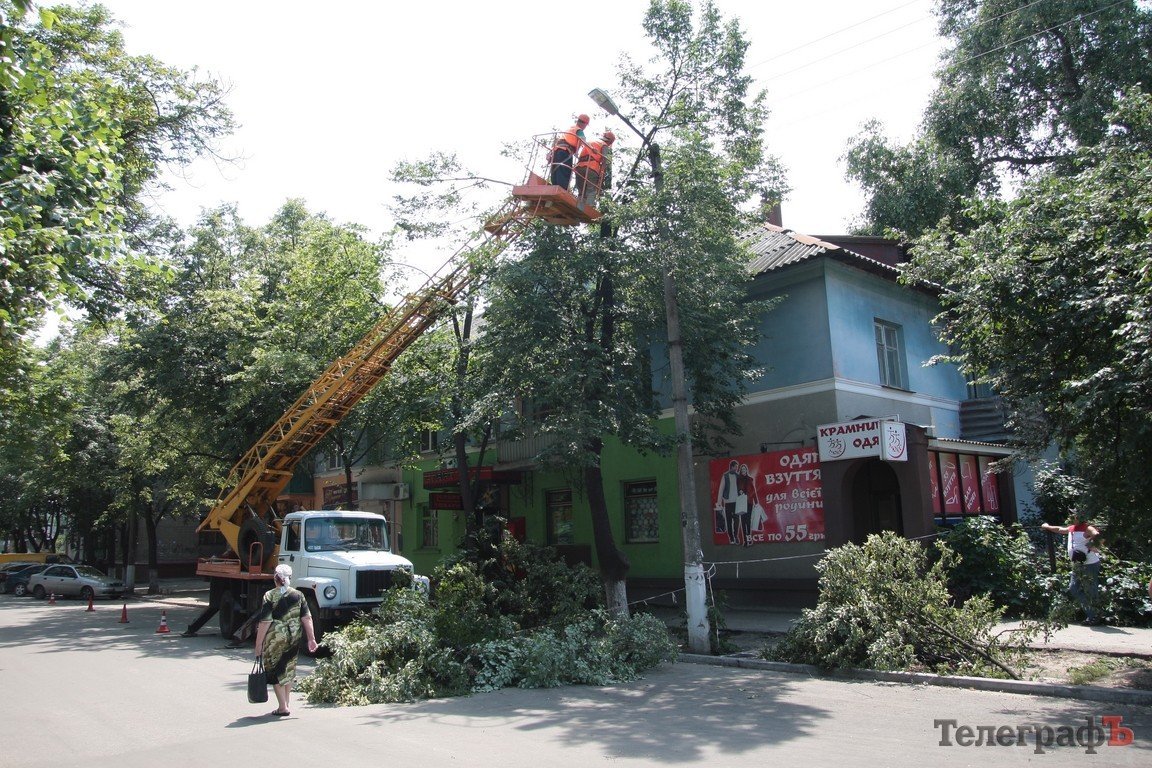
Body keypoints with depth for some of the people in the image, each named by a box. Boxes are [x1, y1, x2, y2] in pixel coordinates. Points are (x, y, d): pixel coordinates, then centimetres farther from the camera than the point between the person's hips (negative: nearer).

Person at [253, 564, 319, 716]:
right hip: (294, 639, 4)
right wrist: (311, 639, 4)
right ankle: (285, 703, 28)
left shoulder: (270, 596, -10)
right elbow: (307, 619, -1)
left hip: (275, 638, -4)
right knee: (289, 670, 18)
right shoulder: (298, 595, 0)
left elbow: (265, 622, -14)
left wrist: (258, 645, -9)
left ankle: (283, 708, 5)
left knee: (276, 672, 7)